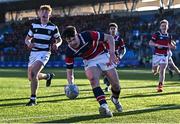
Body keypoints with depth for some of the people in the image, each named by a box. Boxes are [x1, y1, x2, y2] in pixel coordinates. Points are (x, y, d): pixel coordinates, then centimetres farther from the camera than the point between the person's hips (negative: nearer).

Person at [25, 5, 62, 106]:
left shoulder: (53, 27, -2)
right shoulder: (34, 25, 6)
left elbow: (60, 40, 10)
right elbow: (27, 39, 13)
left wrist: (57, 45, -13)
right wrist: (29, 44, -11)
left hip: (44, 53, -5)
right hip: (33, 53, 5)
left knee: (33, 74, -24)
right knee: (31, 77, 13)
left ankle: (33, 99, -15)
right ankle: (48, 76, 43)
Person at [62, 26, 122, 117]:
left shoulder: (88, 36, -29)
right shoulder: (69, 52, -19)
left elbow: (109, 38, -19)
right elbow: (69, 71, -11)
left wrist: (112, 54, -30)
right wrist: (71, 85, -28)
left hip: (103, 56, -1)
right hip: (90, 61, 1)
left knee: (116, 84, -2)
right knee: (93, 79, -31)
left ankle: (115, 99, 33)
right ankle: (104, 106, -38)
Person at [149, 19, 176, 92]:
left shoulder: (169, 36, 7)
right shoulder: (156, 34, -5)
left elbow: (170, 44, 22)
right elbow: (150, 43, -11)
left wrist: (172, 46, -1)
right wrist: (157, 45, -27)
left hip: (165, 56, 1)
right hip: (156, 55, -1)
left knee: (162, 71, -10)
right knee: (154, 71, 10)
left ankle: (160, 86, -9)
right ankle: (157, 69, 49)